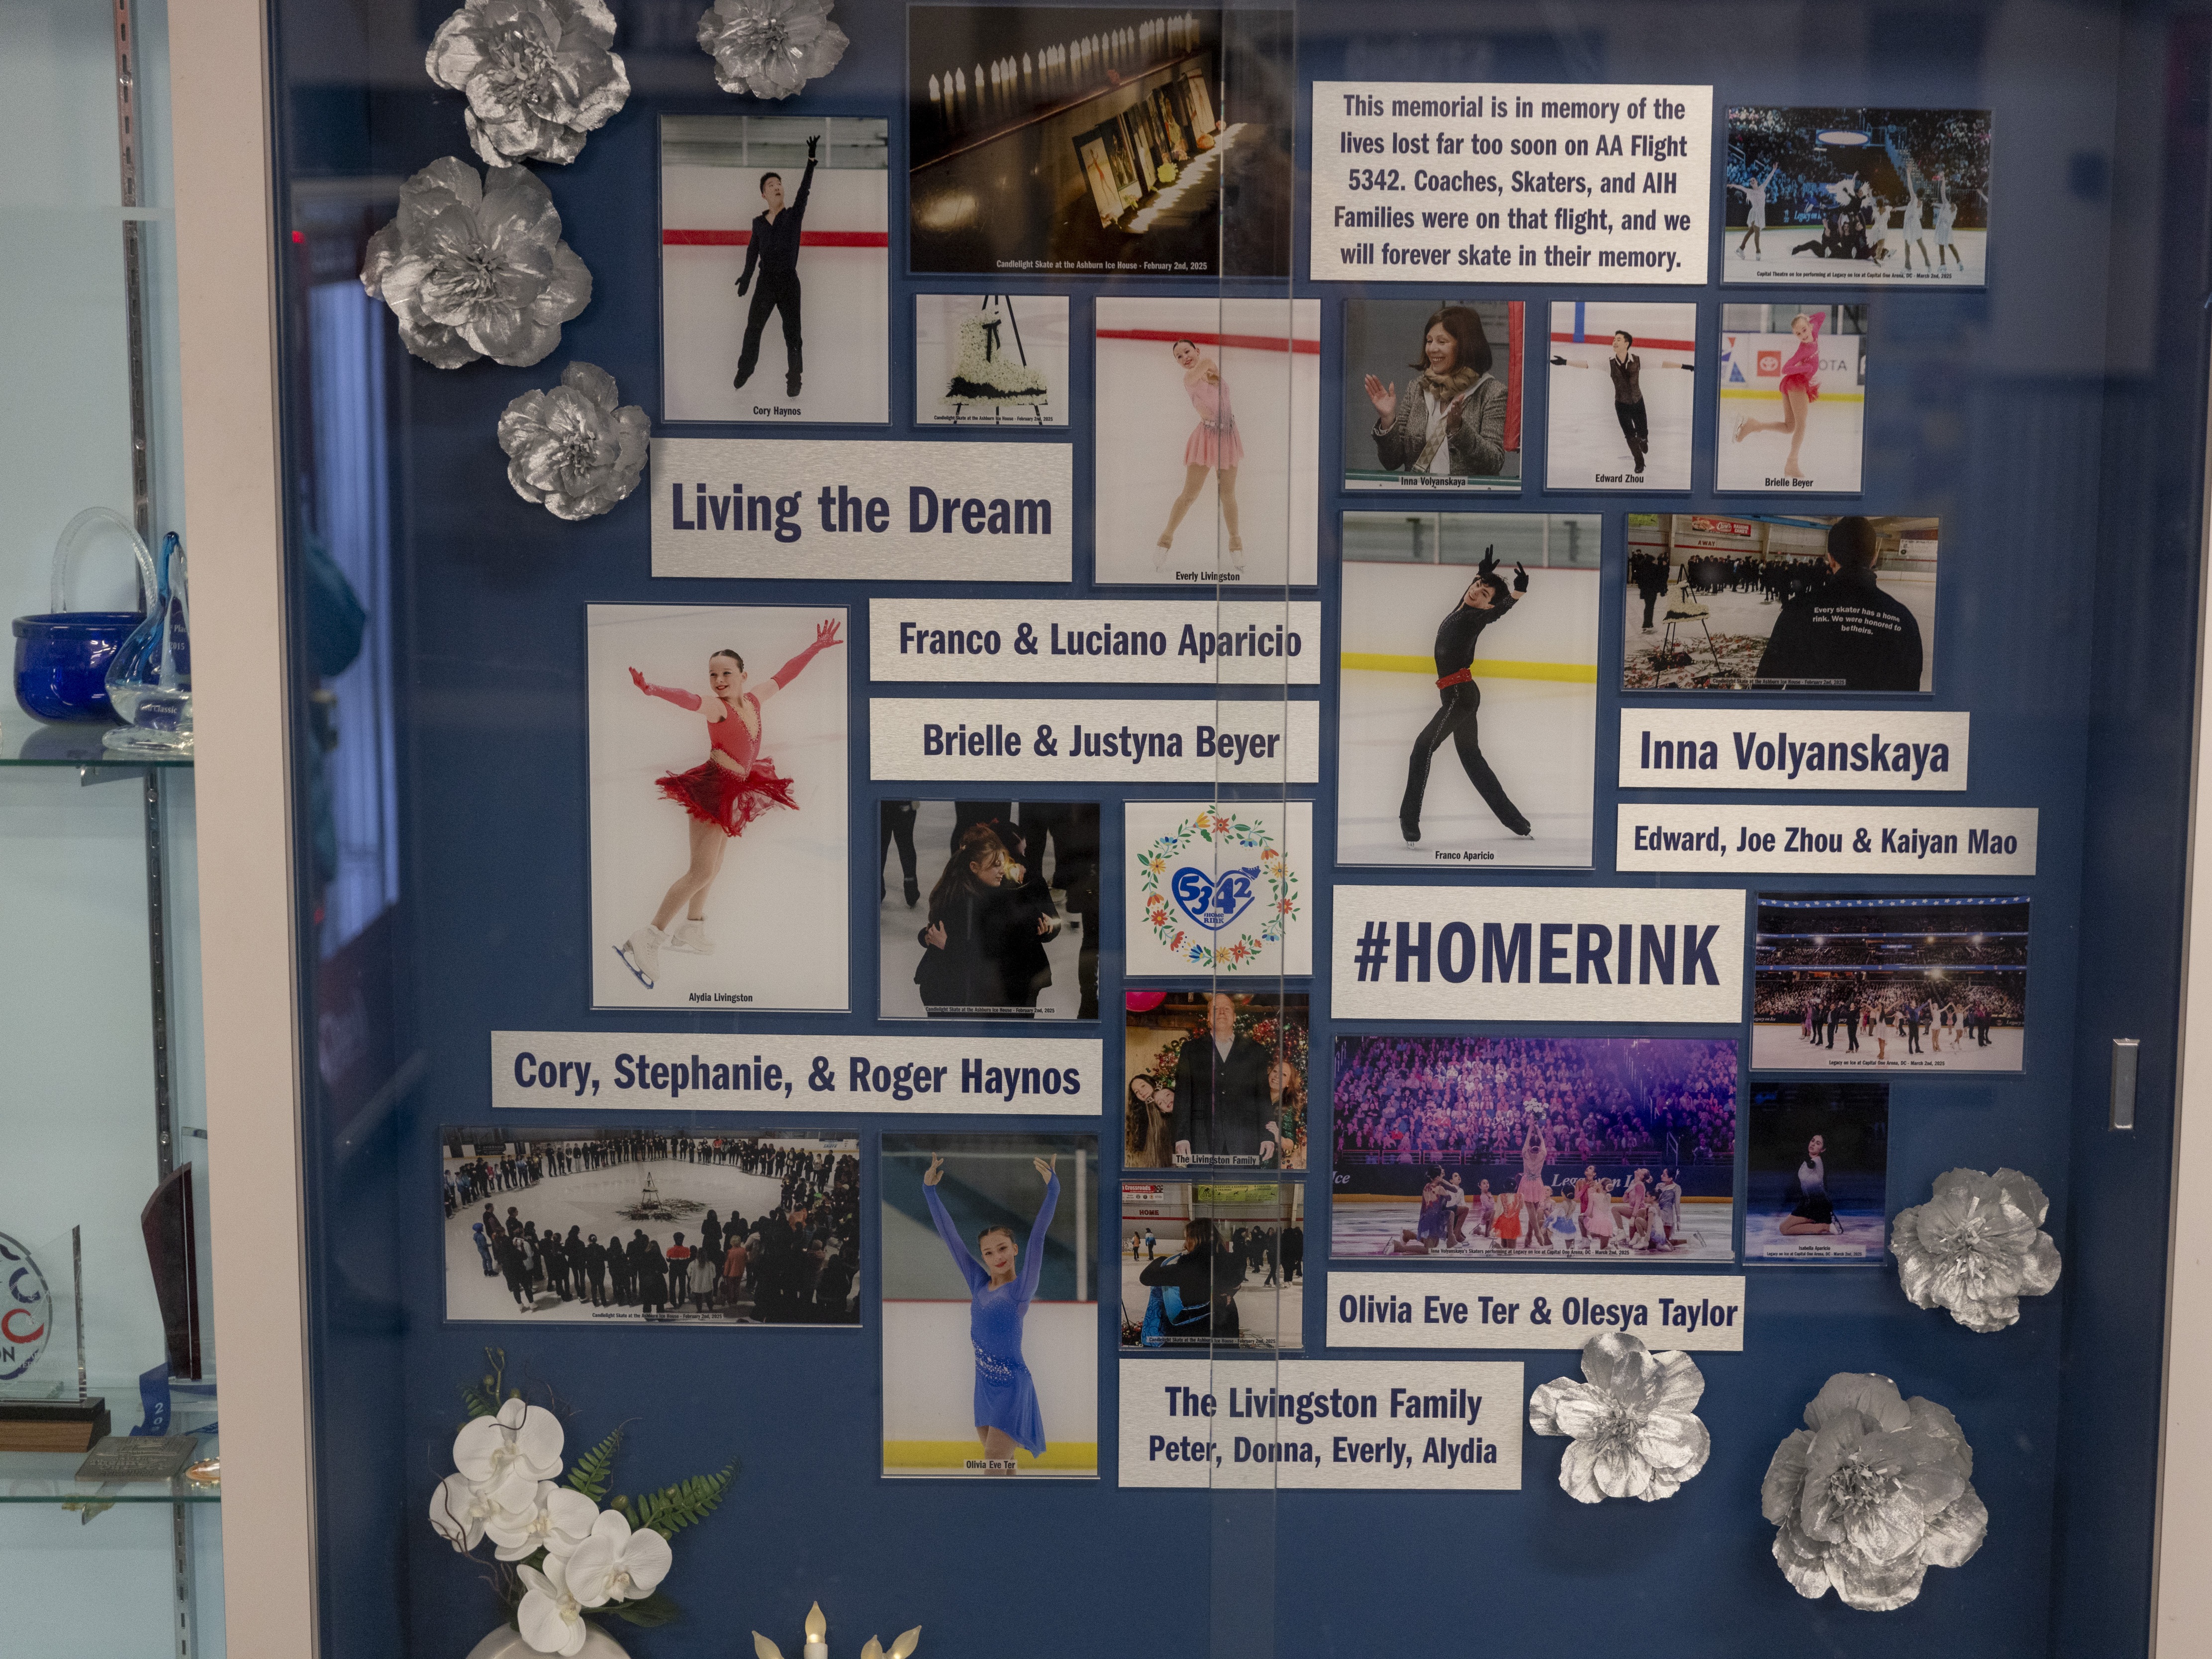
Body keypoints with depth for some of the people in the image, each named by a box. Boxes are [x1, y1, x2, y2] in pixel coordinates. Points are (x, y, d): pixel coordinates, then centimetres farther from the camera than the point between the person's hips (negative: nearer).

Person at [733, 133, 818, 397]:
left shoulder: (794, 216, -4)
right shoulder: (759, 222, 5)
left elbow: (804, 191, -14)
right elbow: (753, 250, 10)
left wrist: (811, 159, -24)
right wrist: (746, 276, 0)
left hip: (788, 281, -3)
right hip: (765, 281, 3)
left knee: (792, 332, 0)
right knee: (753, 327, 10)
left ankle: (794, 378, 8)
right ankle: (745, 370, 25)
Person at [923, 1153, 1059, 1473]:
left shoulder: (1021, 1289, -9)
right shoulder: (978, 1284, 5)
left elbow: (1037, 1237, -21)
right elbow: (950, 1237, 7)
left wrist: (1052, 1190, -32)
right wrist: (930, 1191, 3)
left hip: (1012, 1385, -6)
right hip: (985, 1384, 6)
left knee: (995, 1460, -14)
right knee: (1003, 1463, 11)